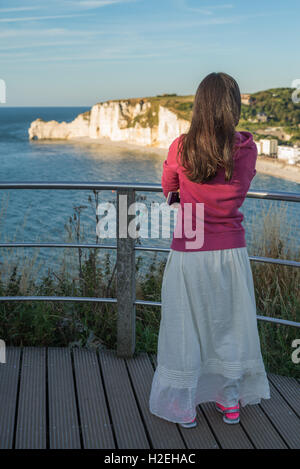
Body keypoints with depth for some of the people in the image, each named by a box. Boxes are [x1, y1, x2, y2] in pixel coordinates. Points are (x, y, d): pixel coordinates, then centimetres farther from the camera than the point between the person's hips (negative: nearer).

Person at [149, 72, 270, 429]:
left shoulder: (182, 147, -12)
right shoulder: (247, 148, -7)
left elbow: (167, 188, 7)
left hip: (189, 254, -2)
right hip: (231, 252, 2)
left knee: (186, 328, 12)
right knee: (229, 325, 18)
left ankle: (184, 408, 25)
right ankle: (230, 402, 33)